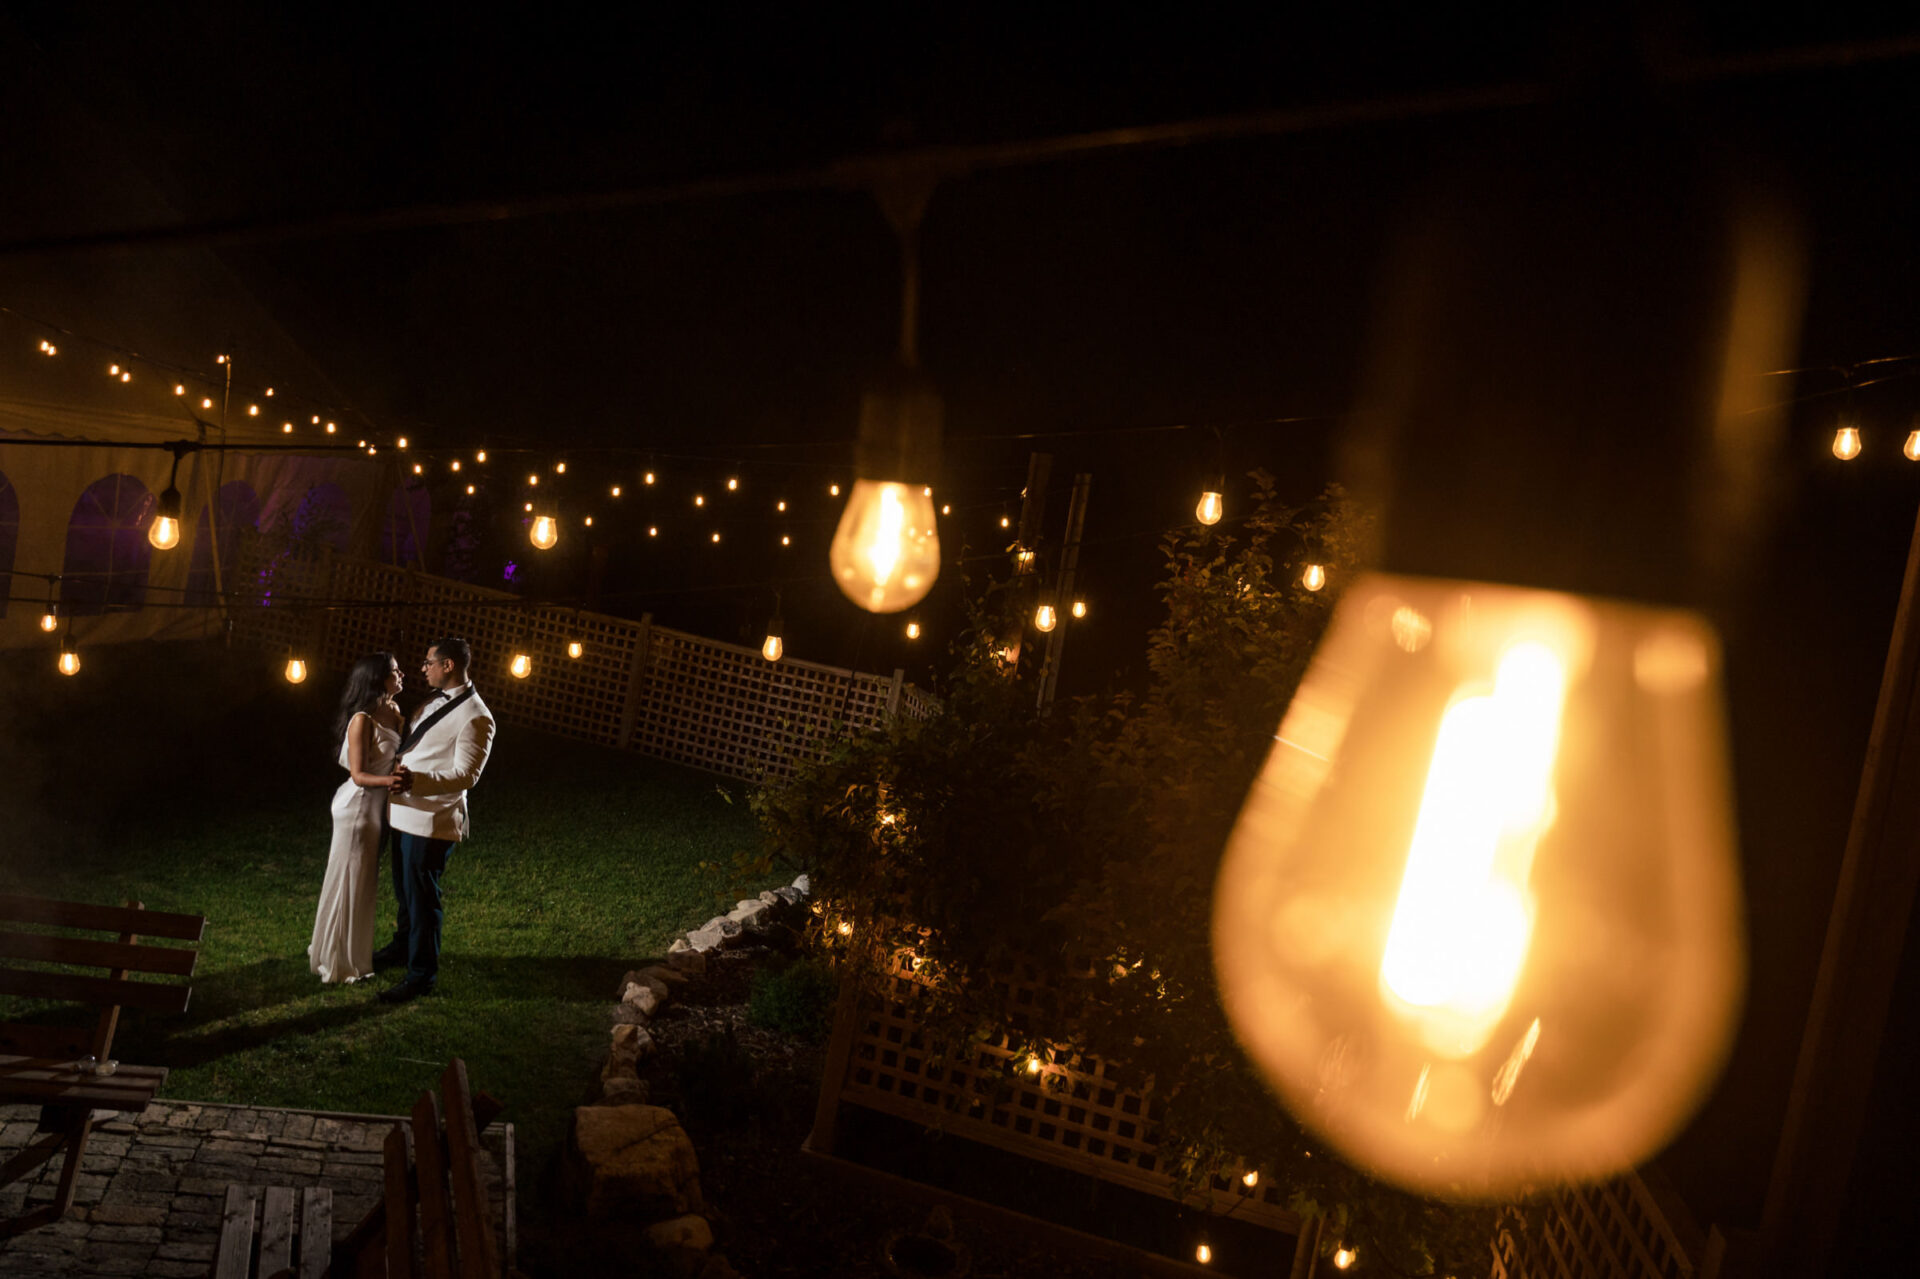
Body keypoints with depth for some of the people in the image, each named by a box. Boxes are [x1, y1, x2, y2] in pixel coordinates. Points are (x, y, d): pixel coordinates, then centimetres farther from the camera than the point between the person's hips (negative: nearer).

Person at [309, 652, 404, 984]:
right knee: (348, 883, 5)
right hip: (358, 806, -8)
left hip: (379, 806, 8)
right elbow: (358, 775, -21)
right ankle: (340, 962, 19)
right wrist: (390, 780, -38)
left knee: (364, 882, 20)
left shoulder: (394, 712, 3)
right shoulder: (362, 721, -20)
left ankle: (354, 951, 35)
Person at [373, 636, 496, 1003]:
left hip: (432, 821, -9)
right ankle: (402, 946, 43)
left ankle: (422, 973, 14)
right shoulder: (436, 702, 10)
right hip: (405, 812, 9)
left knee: (422, 896, 1)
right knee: (403, 889, 23)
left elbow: (465, 775, -22)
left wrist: (415, 780, -31)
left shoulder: (475, 717, -19)